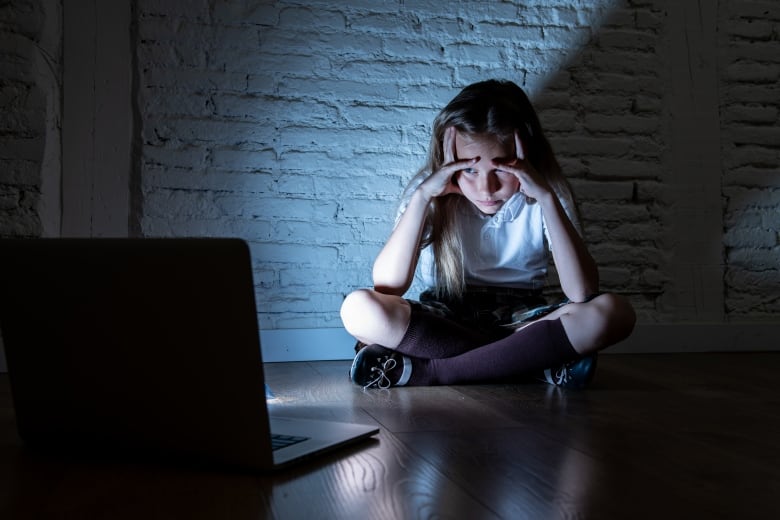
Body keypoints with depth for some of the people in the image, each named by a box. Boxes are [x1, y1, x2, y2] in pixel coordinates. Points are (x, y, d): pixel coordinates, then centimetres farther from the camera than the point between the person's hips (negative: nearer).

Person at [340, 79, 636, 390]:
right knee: (359, 309, -30)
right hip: (443, 321, 0)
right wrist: (422, 197, -25)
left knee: (614, 313, -28)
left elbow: (582, 292, -21)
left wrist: (547, 198, -26)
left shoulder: (544, 193, -8)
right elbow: (387, 287, -20)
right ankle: (535, 362, -23)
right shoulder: (432, 191, -8)